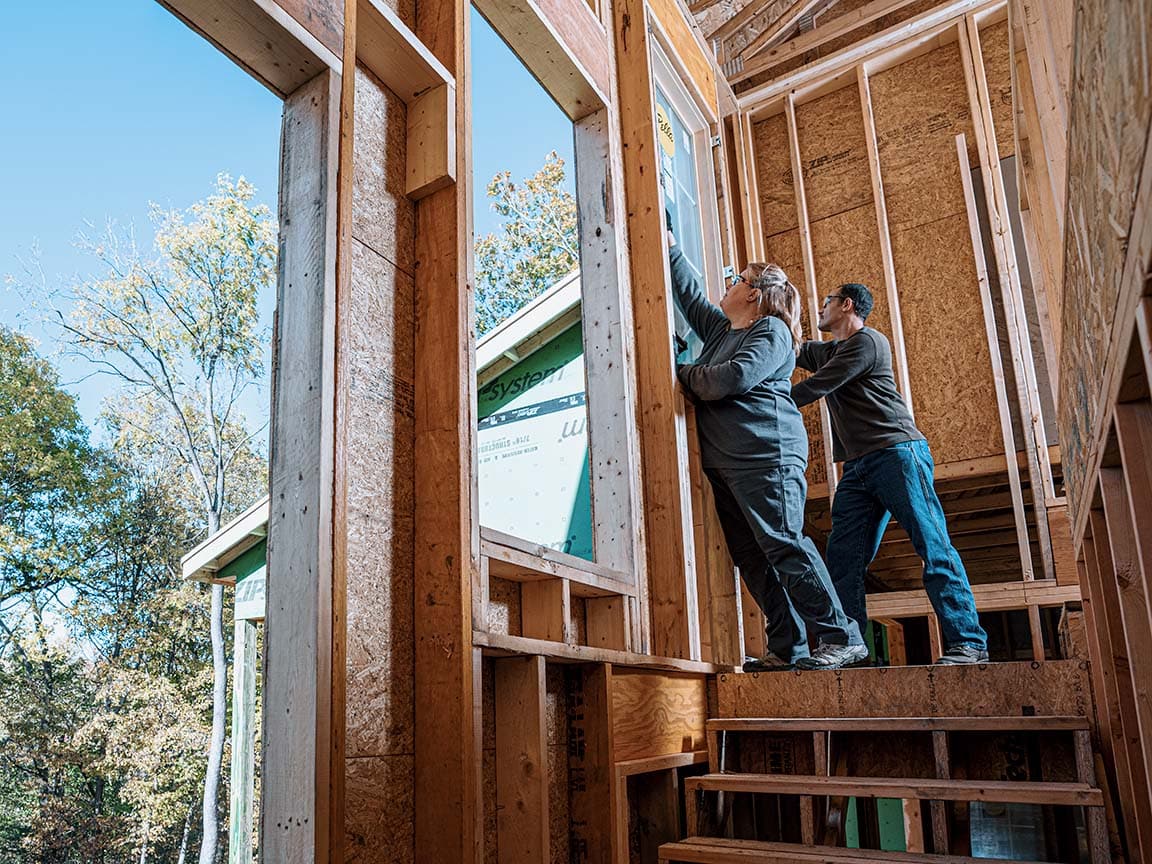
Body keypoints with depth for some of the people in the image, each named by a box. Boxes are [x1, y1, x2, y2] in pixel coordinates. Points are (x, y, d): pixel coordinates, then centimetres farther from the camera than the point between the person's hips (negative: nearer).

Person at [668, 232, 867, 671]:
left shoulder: (771, 331, -2)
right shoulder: (719, 329, 24)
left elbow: (736, 376, -17)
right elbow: (689, 295, 36)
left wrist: (685, 375, -2)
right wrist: (670, 249, 37)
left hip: (766, 456, -9)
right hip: (725, 465, 9)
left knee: (784, 545, -14)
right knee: (751, 557, 3)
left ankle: (842, 638, -9)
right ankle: (787, 649, 6)